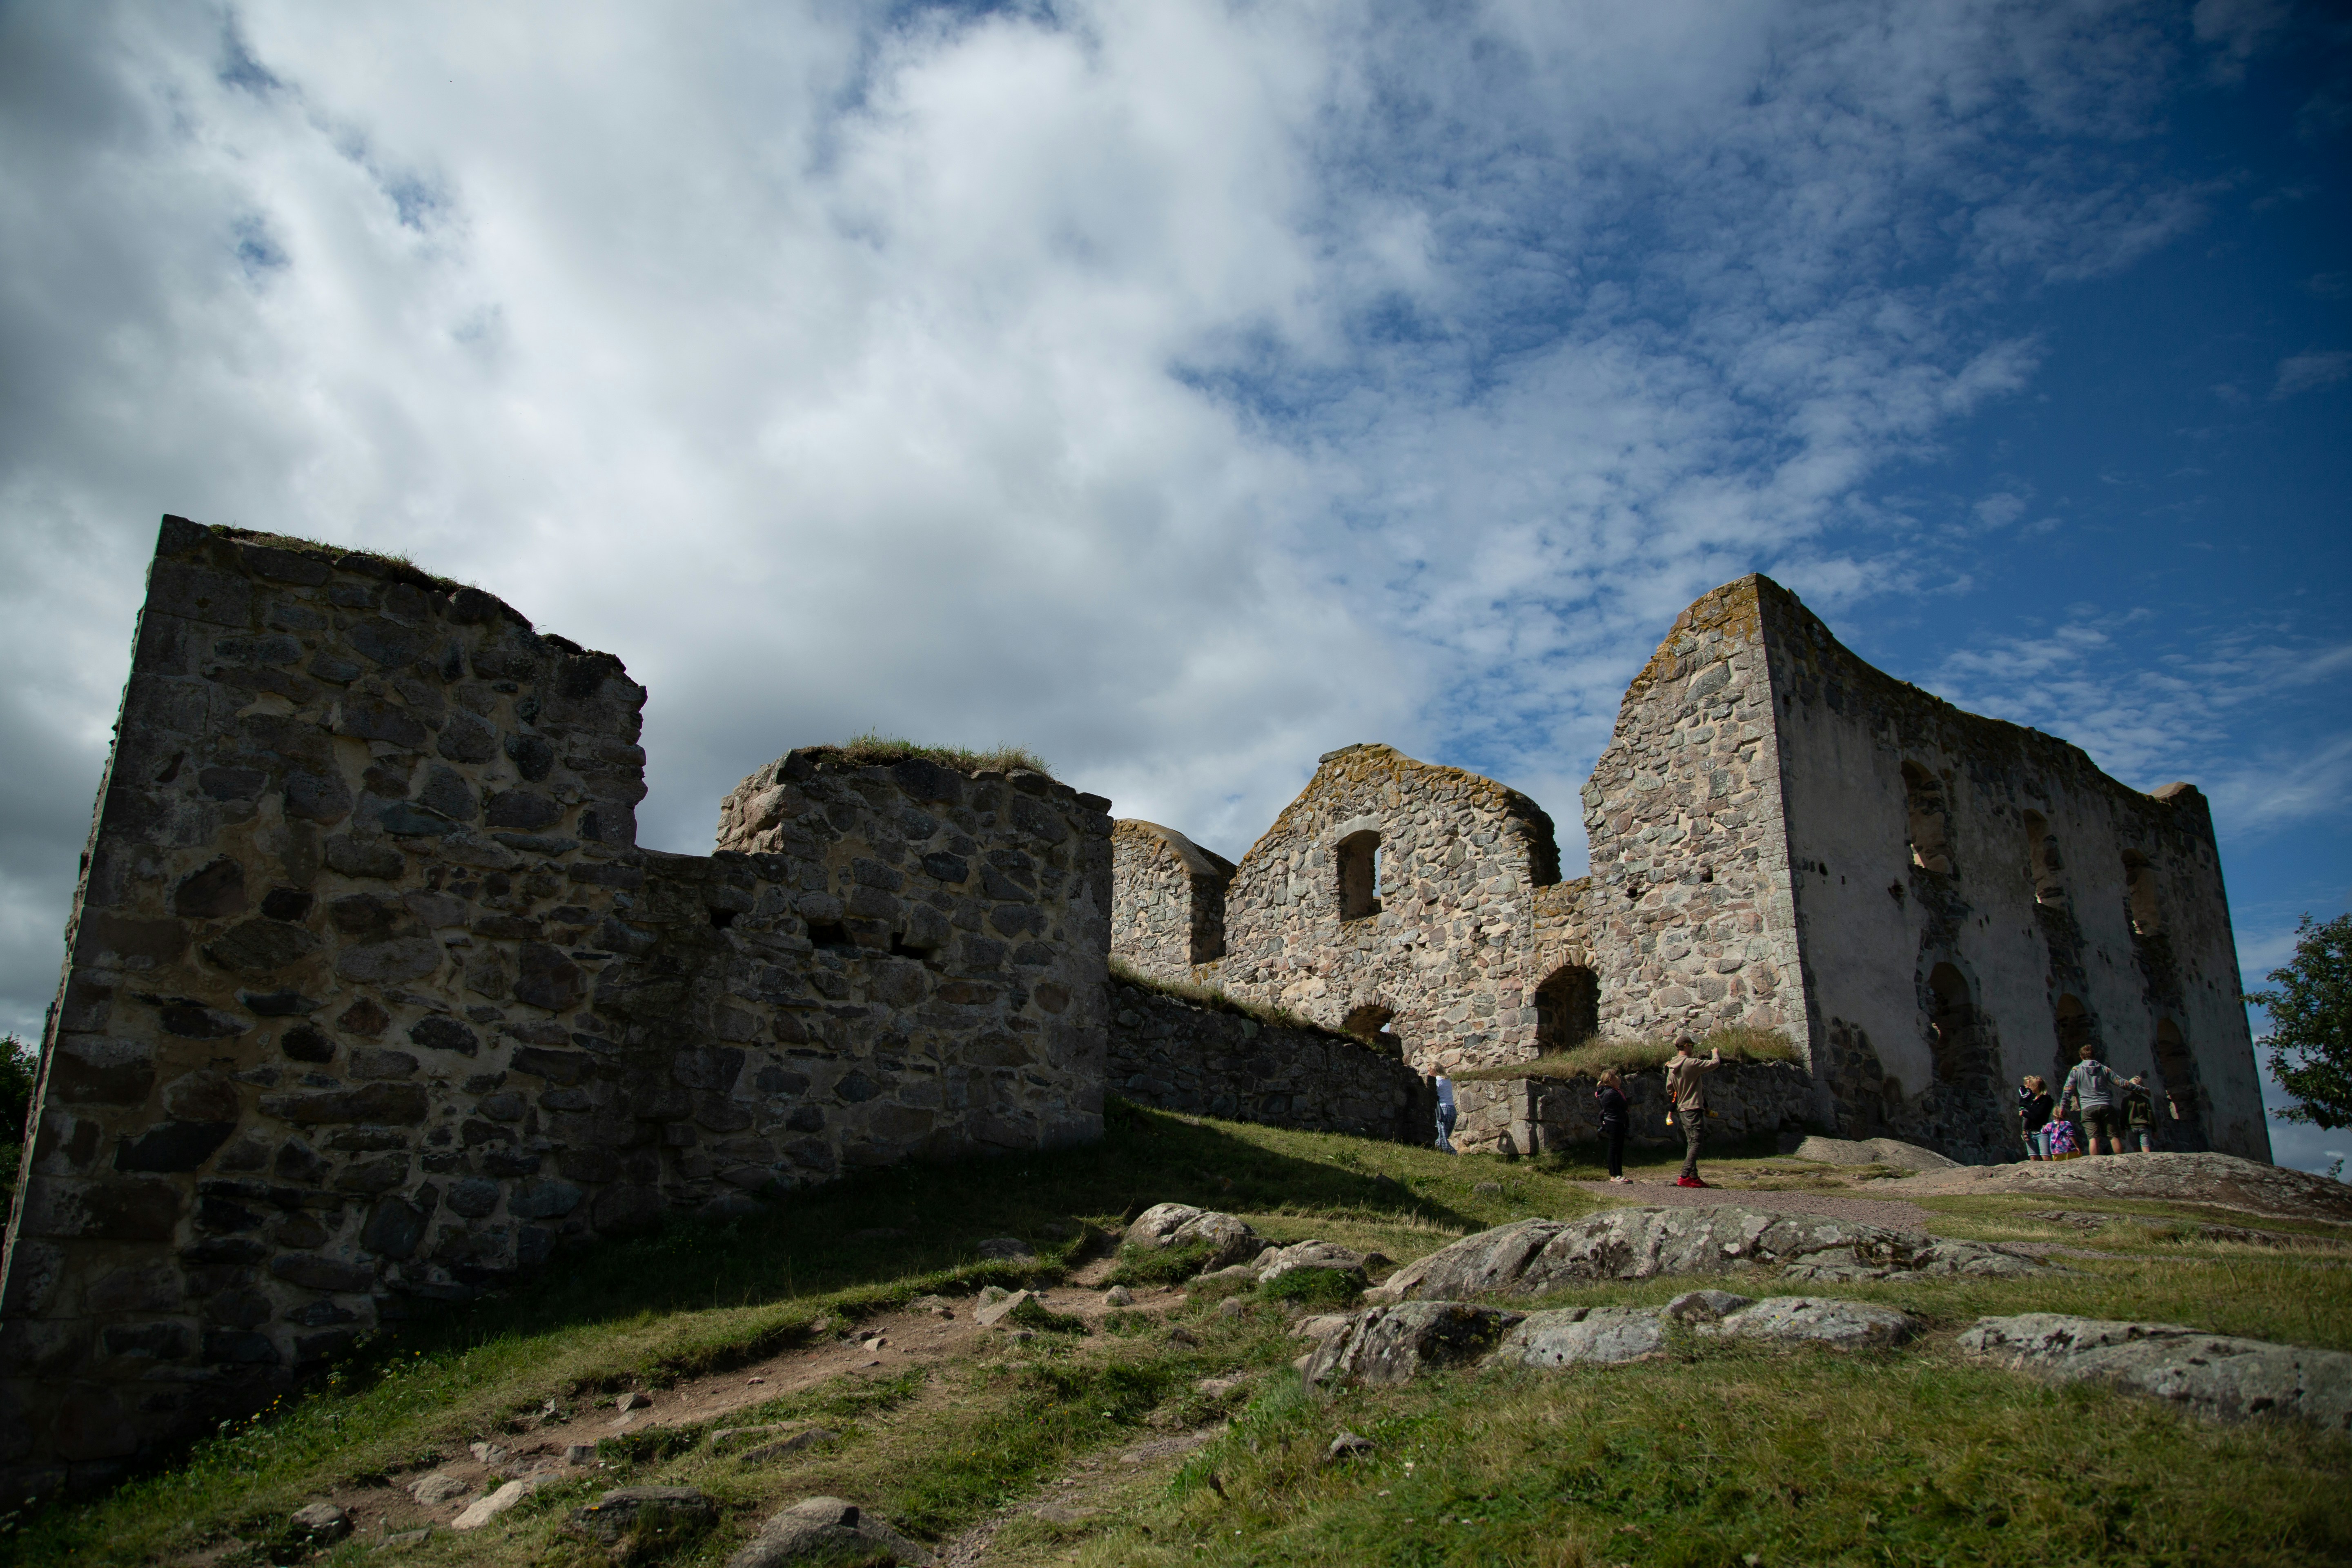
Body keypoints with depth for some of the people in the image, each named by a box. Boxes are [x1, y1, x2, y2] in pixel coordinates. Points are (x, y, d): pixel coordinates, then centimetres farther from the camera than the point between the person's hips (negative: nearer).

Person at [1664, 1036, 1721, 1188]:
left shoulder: (1672, 1067, 10)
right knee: (1695, 1143, -12)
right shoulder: (1692, 1063, -15)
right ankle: (1685, 1177, -20)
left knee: (1689, 1144, 13)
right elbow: (1715, 1064, -10)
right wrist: (1716, 1054, 11)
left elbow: (1669, 1090, 16)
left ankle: (1693, 1177, 15)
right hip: (1693, 1109, -9)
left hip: (1682, 1110, 9)